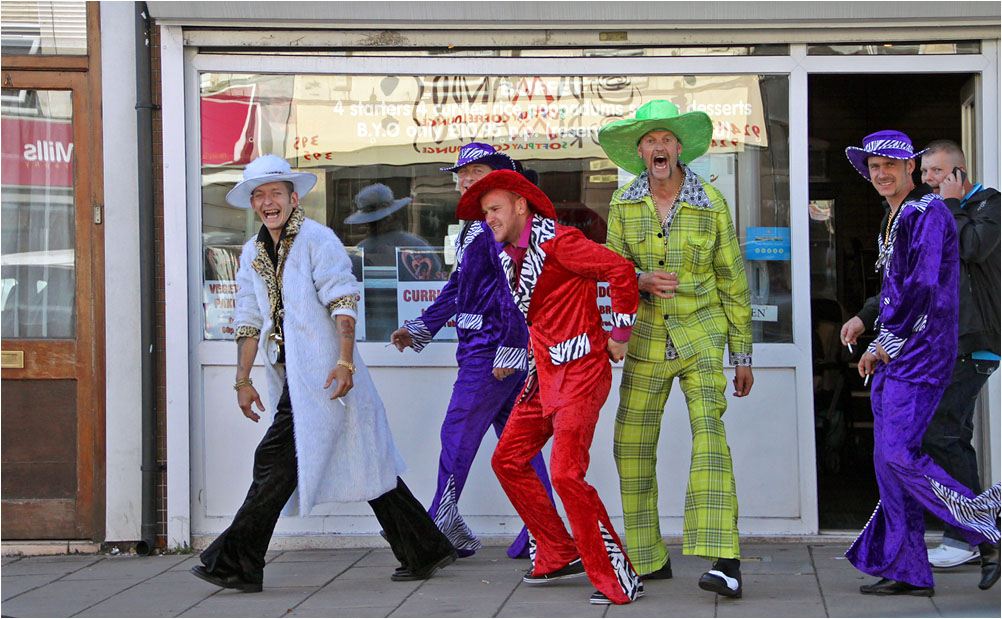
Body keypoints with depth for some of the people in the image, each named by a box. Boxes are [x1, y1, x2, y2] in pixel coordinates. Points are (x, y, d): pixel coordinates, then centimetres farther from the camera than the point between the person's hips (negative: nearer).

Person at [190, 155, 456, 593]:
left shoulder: (317, 239, -6)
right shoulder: (253, 254, 17)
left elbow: (343, 302, -13)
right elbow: (249, 322, 17)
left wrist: (344, 362, -21)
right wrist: (243, 380, 12)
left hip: (322, 374, -8)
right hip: (292, 378, 8)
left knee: (276, 462, -10)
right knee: (366, 464, 9)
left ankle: (236, 563, -6)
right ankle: (425, 552, 15)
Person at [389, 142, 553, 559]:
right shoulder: (476, 227, 20)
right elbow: (458, 287, 26)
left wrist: (509, 351, -23)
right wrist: (421, 329, 20)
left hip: (492, 348, -10)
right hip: (480, 347, 10)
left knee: (458, 434, -4)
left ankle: (441, 528, 4)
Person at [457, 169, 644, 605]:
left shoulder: (556, 242, -16)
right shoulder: (510, 255, 13)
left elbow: (621, 271, -24)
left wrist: (620, 335, -16)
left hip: (581, 372, -10)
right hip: (544, 372, 10)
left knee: (565, 473, -18)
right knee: (508, 460, 11)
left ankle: (618, 580, -11)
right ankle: (559, 556, 22)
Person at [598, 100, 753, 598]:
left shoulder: (711, 204, -3)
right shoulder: (623, 206, 3)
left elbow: (732, 282, 2)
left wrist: (743, 355, 3)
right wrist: (641, 282, -20)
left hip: (701, 337, -3)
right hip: (646, 341, 3)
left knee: (708, 432, -20)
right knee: (632, 446, 3)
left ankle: (724, 561, -26)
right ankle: (648, 559, 17)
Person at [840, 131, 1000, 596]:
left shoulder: (928, 213, -10)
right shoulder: (895, 220, 19)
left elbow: (923, 286, -20)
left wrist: (885, 343, -12)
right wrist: (879, 347, 15)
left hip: (922, 350, -10)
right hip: (896, 356, 10)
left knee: (898, 453, -17)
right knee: (888, 460, 5)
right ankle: (908, 572, 8)